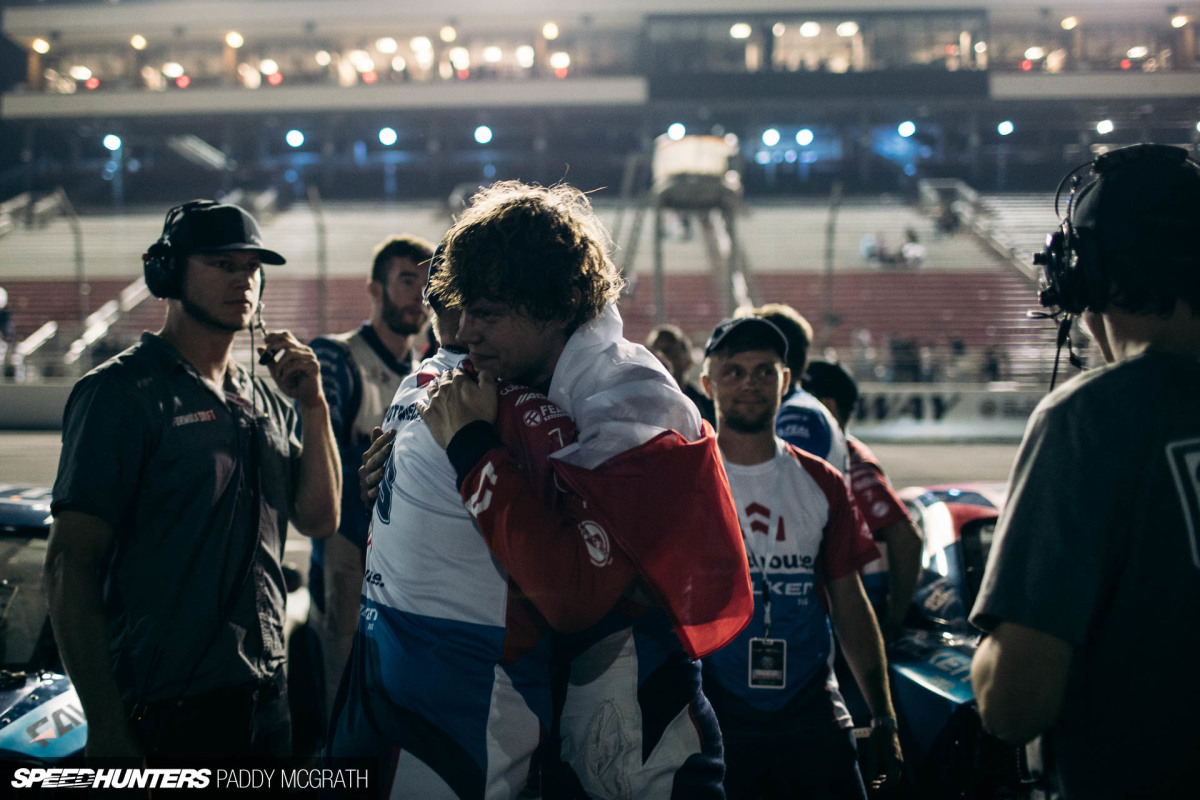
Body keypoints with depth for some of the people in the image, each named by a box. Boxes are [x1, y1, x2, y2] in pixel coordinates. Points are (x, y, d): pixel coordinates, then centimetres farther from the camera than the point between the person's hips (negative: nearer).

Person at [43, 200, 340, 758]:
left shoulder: (266, 400, 11)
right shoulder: (121, 392, -10)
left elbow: (319, 519, 9)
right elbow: (71, 564, -14)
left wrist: (314, 406, -3)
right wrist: (107, 728, -17)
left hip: (265, 689, 7)